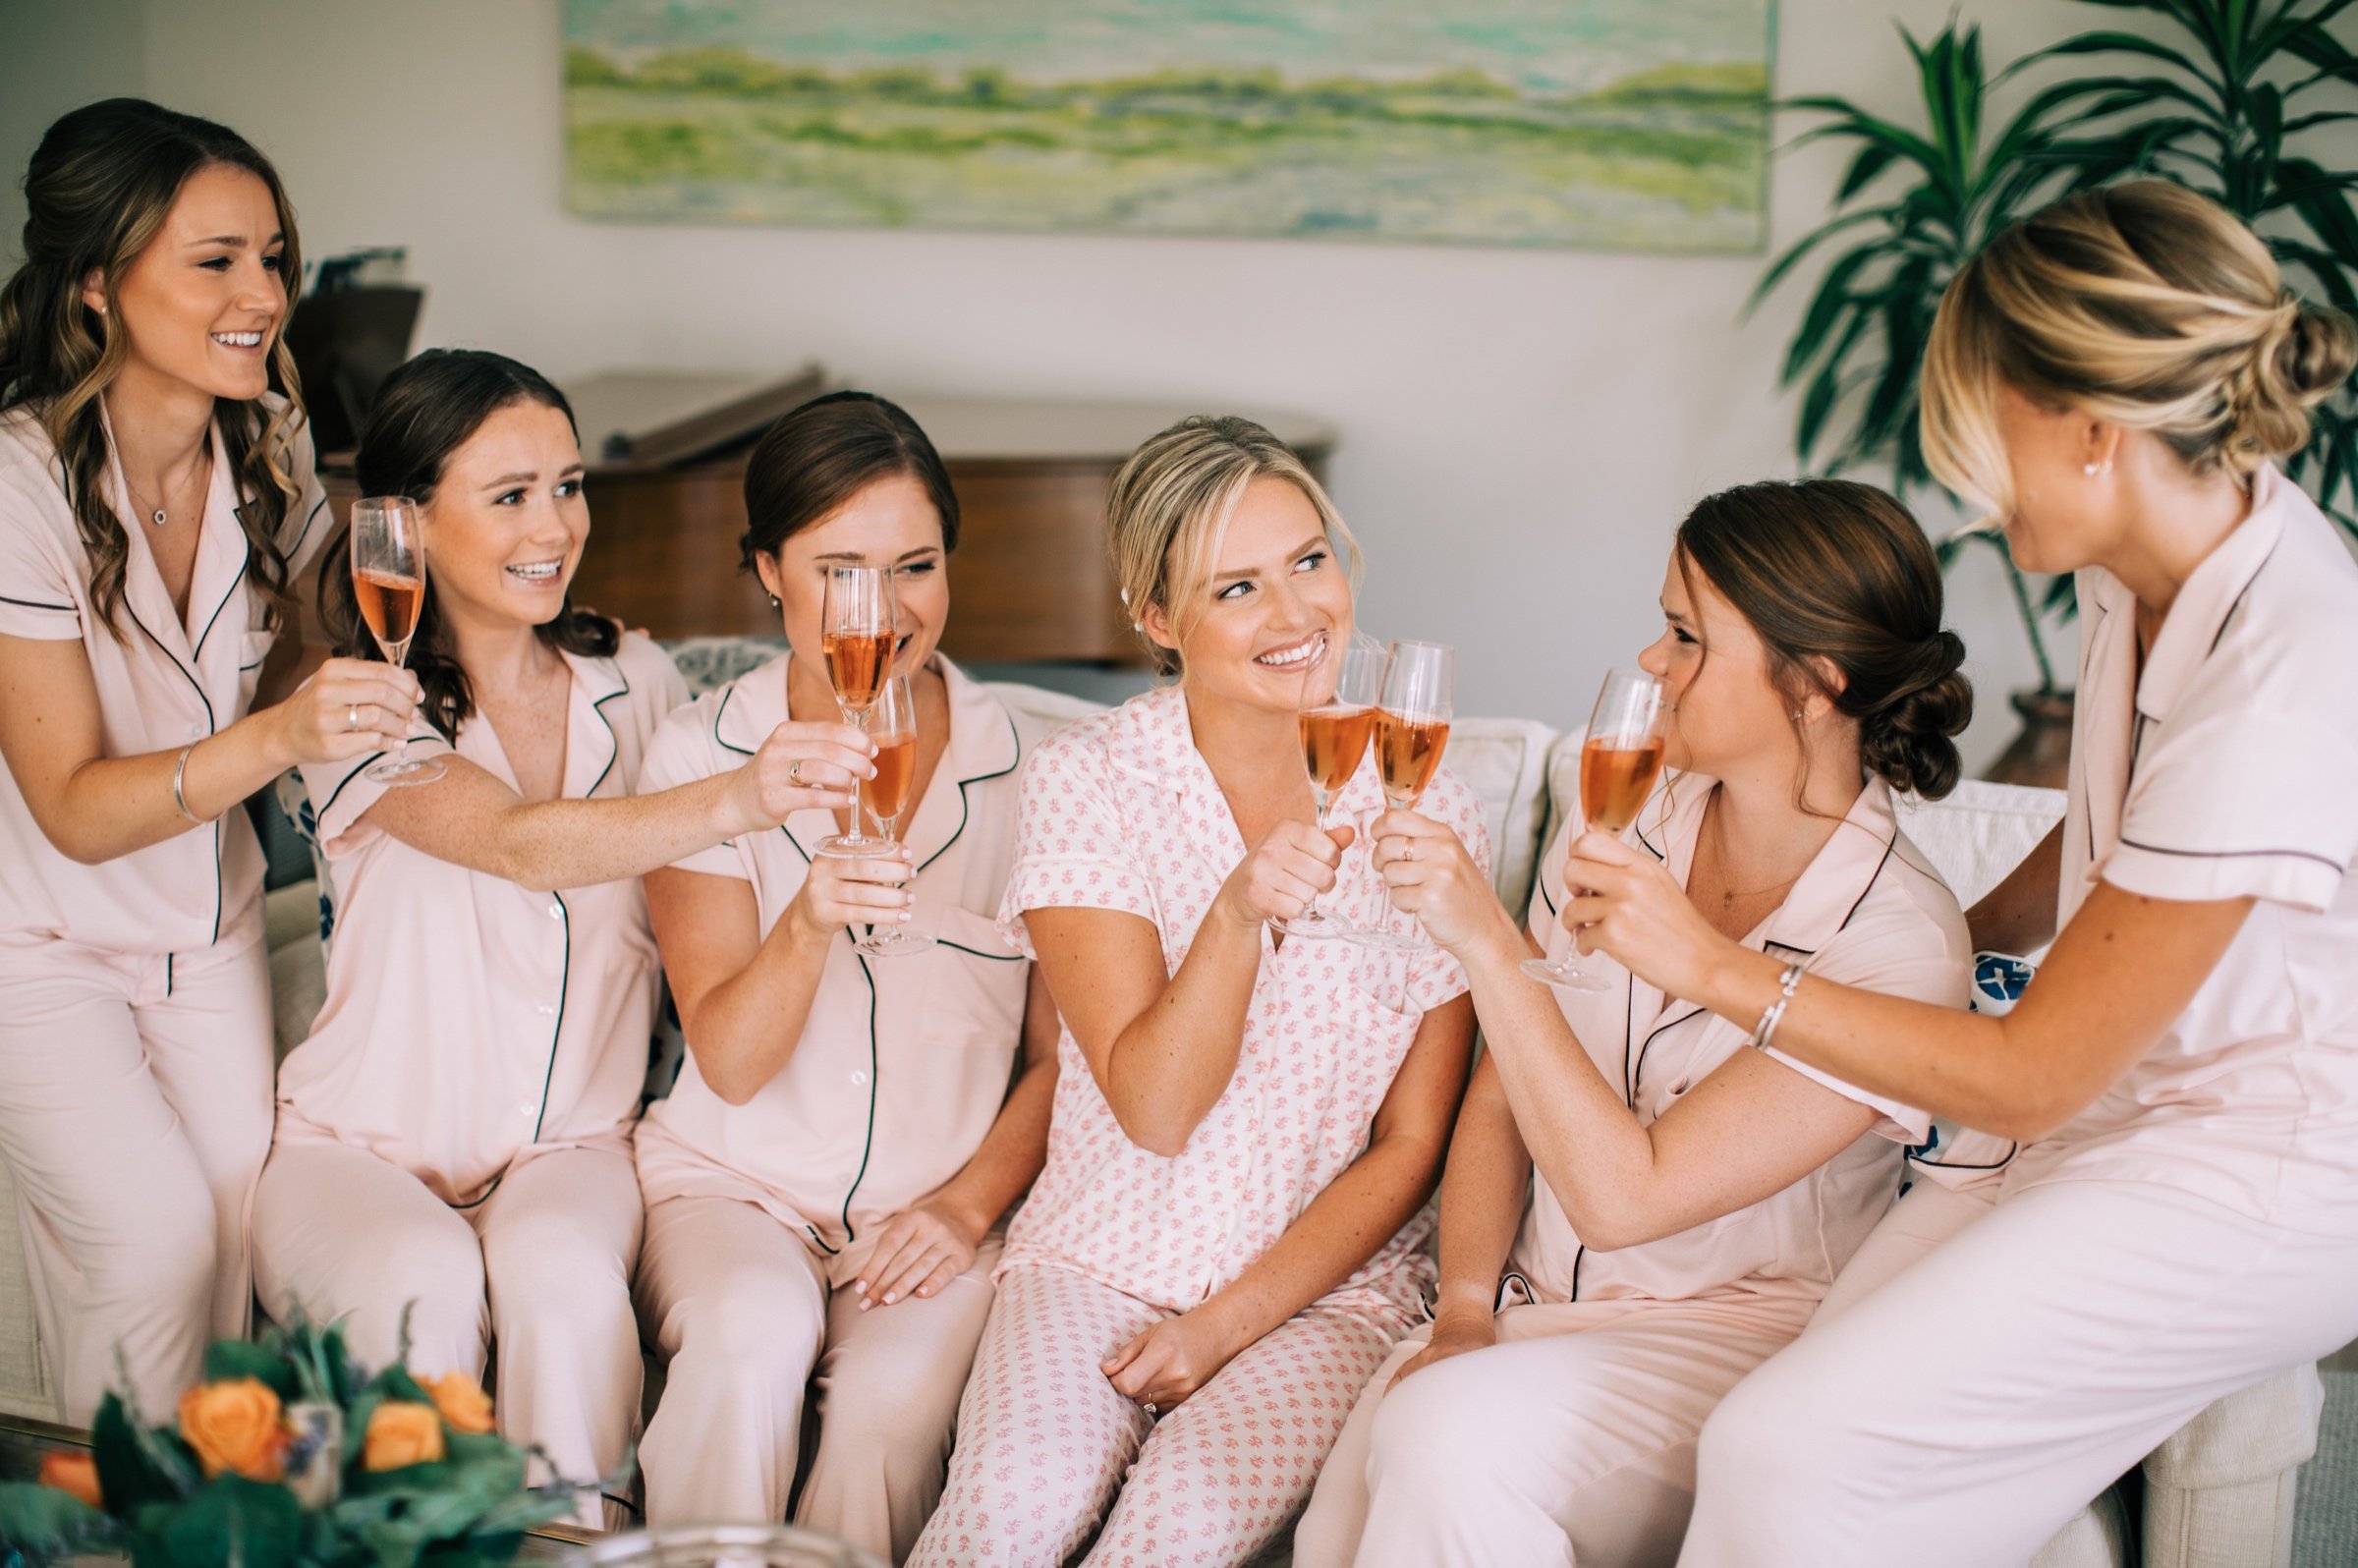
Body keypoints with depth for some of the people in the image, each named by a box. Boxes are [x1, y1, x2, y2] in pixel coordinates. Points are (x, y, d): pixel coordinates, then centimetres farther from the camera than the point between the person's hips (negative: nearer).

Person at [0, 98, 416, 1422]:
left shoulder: (270, 442, -7)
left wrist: (345, 708, -11)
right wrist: (276, 737, -41)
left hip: (207, 919, 5)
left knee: (245, 1227, -3)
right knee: (155, 1232, -17)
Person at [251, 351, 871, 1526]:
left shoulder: (633, 682, 5)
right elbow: (520, 844, -31)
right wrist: (734, 801, -46)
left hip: (570, 1150, 2)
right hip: (364, 1150, -2)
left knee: (563, 1270, -31)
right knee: (428, 1284, -34)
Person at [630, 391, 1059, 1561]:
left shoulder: (1023, 773, 0)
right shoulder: (700, 755, -2)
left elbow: (1059, 1056, 8)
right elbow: (730, 1064, -10)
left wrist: (971, 1203, -9)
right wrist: (809, 920, -29)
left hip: (941, 1213, 0)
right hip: (736, 1184, 0)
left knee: (895, 1394, -31)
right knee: (755, 1333, -33)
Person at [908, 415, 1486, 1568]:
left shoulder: (1426, 808, 0)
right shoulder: (1086, 782, -4)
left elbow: (1410, 1147, 2)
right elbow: (1154, 1108, -11)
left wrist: (1229, 1323, -7)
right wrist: (1240, 914, -28)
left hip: (1325, 1285, 0)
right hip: (1101, 1258, 0)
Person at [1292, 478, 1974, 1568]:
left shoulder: (1902, 943, -17)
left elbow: (1621, 1196, -21)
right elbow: (1499, 1100, 8)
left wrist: (1488, 943, -26)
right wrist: (1465, 1311, -6)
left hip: (1739, 1334, -4)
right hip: (1534, 1312, 5)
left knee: (1451, 1436, -31)